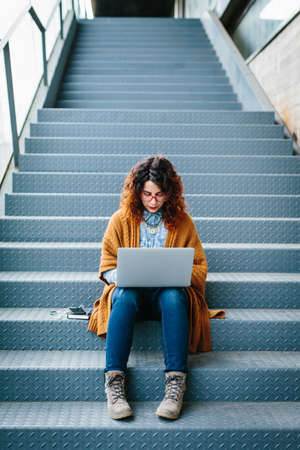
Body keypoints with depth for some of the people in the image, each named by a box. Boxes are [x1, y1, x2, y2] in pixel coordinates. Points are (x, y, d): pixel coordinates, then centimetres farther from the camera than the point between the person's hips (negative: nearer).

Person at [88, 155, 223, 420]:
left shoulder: (183, 222, 7)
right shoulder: (121, 219, 7)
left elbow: (200, 269, 7)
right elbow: (107, 267, 6)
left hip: (170, 292, 0)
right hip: (131, 292, 0)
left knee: (173, 297, -35)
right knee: (125, 296, -35)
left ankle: (175, 383, -35)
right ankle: (114, 381, -35)